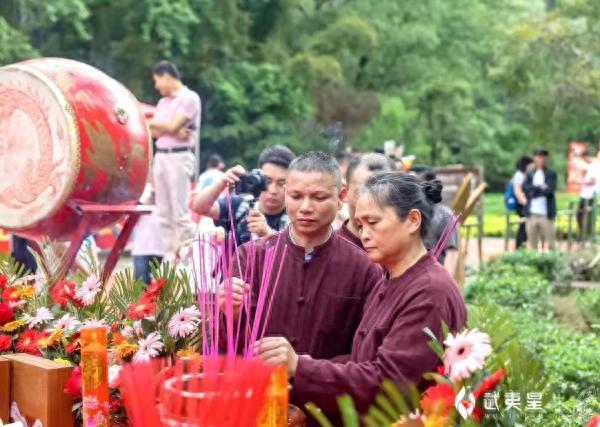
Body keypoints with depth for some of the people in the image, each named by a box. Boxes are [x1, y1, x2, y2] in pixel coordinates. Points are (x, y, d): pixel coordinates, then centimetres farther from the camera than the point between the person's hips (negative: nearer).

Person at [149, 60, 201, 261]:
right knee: (164, 213, 6)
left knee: (180, 212, -11)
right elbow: (155, 132, 9)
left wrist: (150, 122, 2)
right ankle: (169, 258, 10)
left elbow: (172, 126, -12)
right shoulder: (163, 102, 19)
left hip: (179, 157, -8)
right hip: (160, 156, 8)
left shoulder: (189, 98, -4)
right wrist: (173, 131, -9)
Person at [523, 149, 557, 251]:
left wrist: (533, 191, -5)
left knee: (550, 242, -2)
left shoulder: (551, 174, 4)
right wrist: (540, 187, -10)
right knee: (532, 243, 6)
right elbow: (525, 188, -3)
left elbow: (550, 189, -10)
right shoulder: (529, 174, 12)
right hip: (532, 213, 3)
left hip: (546, 213, -3)